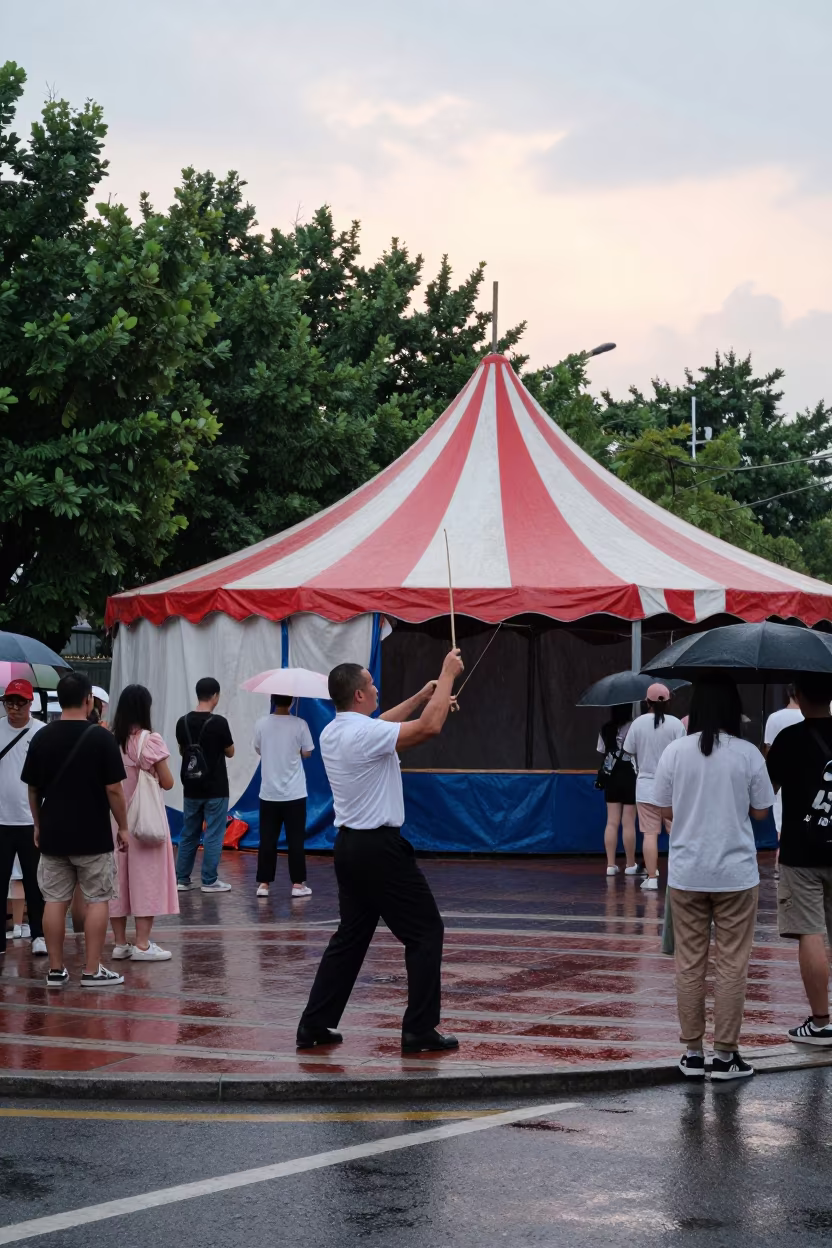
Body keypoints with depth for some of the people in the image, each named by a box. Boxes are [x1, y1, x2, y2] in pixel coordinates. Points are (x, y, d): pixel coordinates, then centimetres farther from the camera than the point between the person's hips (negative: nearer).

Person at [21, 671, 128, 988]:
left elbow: (32, 788, 8)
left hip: (52, 833, 4)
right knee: (97, 900, 5)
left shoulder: (42, 738, 2)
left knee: (55, 901, 8)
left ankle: (55, 970, 10)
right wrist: (123, 827, 1)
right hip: (92, 835, -4)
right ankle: (92, 970, 3)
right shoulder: (100, 737, -10)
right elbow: (113, 788, -10)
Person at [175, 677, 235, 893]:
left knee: (188, 834, 13)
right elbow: (230, 752, -3)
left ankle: (181, 879, 15)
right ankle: (209, 881, 4)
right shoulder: (218, 722, -15)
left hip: (191, 788, 5)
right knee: (213, 835, 2)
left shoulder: (183, 722, -1)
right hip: (215, 789, -5)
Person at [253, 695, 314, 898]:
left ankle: (263, 884, 7)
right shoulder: (300, 724, -10)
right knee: (295, 839, 5)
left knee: (267, 839, 7)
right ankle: (297, 883, 6)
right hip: (294, 793, -2)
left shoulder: (261, 724, -4)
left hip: (269, 792, 2)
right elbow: (307, 753, -1)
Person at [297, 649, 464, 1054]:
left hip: (349, 845, 9)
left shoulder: (331, 733, 8)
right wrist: (448, 675, -13)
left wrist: (422, 695, 26)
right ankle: (419, 1030, -1)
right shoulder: (365, 734, -20)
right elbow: (429, 727, -25)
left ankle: (314, 1025, 13)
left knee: (351, 935, 15)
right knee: (425, 931, 1)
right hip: (380, 846, -9)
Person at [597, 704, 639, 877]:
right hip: (629, 778, -4)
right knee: (628, 823, 1)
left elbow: (602, 751, 7)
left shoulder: (606, 729, 3)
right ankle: (630, 864, 8)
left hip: (612, 778, 4)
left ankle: (611, 864, 3)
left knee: (612, 822, 5)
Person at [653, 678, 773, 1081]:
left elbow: (665, 811, 1)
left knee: (689, 963, 10)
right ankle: (724, 1055, 7)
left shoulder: (674, 752, -5)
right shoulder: (748, 754, -9)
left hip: (686, 873, 2)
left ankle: (693, 1053, 14)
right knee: (731, 965, 6)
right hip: (735, 873, -2)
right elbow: (761, 811, -1)